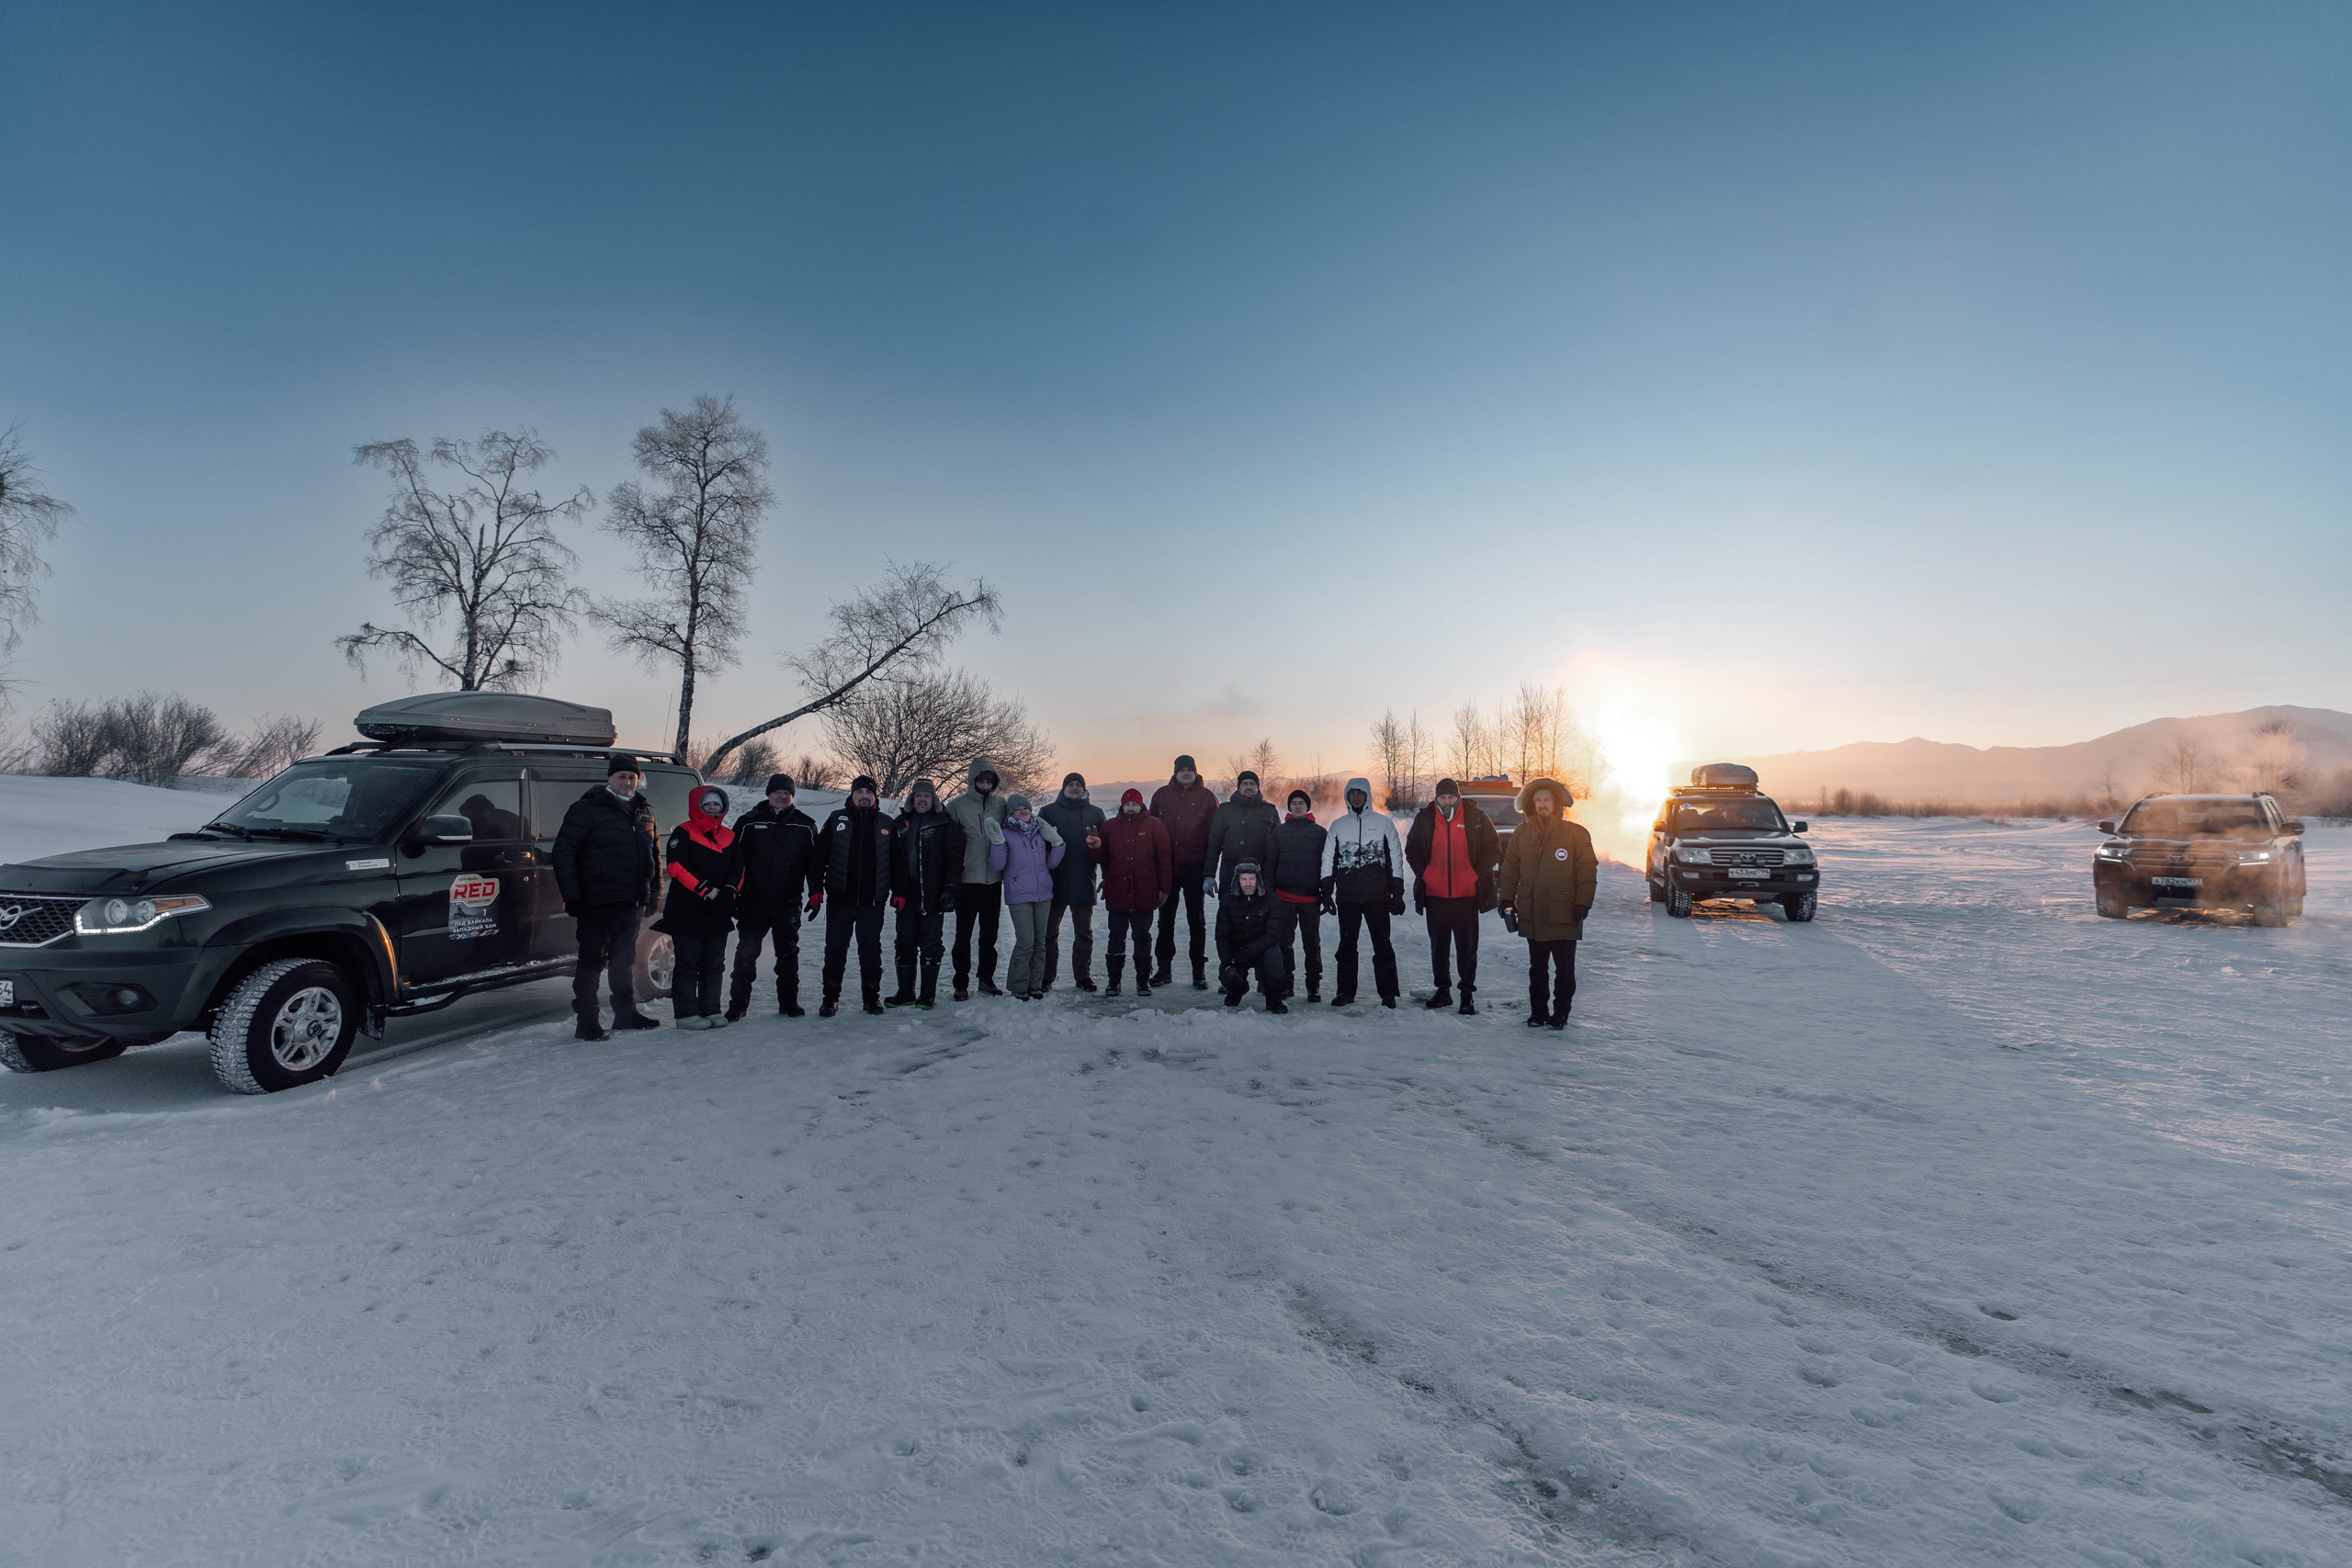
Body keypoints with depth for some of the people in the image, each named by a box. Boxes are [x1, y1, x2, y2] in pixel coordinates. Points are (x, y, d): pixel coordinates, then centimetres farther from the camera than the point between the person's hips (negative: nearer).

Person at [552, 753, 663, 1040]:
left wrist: (654, 892, 16)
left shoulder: (643, 811, 15)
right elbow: (563, 852, -10)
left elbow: (654, 854, 23)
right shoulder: (587, 809, -6)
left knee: (625, 958, 16)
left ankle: (626, 1013, 27)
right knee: (592, 960, -2)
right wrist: (572, 897, -16)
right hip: (598, 901, -6)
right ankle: (587, 1022, 5)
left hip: (631, 902, 6)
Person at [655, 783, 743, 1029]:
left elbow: (739, 868, 10)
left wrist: (729, 892, -9)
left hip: (719, 914, 6)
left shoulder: (729, 836, 14)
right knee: (687, 963, -2)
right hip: (688, 913, -5)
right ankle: (686, 1014, 4)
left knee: (714, 964, 9)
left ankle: (710, 1011, 17)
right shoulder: (683, 833, -2)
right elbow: (677, 865, -14)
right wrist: (706, 890, -18)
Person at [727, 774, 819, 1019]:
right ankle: (738, 1004, 13)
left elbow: (815, 861, 7)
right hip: (753, 903, -1)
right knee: (746, 954, 2)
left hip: (788, 904, 1)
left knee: (788, 954, 10)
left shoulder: (805, 825, 4)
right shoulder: (748, 822, 2)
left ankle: (789, 1002, 21)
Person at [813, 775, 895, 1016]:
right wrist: (815, 891, -4)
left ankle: (872, 996, 16)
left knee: (871, 949, 6)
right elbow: (819, 856, 3)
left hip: (873, 900, 1)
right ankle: (831, 997, 15)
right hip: (840, 898, 0)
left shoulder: (886, 824, 9)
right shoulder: (836, 819, 5)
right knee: (835, 949, 4)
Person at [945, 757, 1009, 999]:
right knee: (964, 933, 2)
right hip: (967, 879, -3)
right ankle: (961, 983, 11)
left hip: (994, 880, 3)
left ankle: (987, 978, 23)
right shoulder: (957, 806, -4)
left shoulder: (1000, 805, 7)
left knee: (990, 932, 12)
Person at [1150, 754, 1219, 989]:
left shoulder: (1207, 797, 0)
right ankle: (1164, 968, 21)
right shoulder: (1161, 795, 5)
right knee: (1165, 920, 10)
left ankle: (1199, 972, 12)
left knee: (1196, 920, 5)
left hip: (1194, 869, -2)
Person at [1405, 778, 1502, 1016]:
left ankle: (1467, 993, 10)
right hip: (1435, 894, 2)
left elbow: (1493, 849, 3)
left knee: (1467, 946, 1)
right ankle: (1442, 990, 23)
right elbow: (1412, 849, 11)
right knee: (1438, 945, 11)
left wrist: (1474, 876, -8)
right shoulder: (1424, 818, 3)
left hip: (1467, 894, -2)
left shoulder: (1476, 817, -2)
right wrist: (1425, 874, -3)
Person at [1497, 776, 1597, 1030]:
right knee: (1536, 968, 13)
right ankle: (1538, 1012, 24)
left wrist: (1582, 903, -11)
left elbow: (1587, 871, -5)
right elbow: (1510, 868, 7)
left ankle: (1560, 1013, 19)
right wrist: (1507, 900, 2)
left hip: (1564, 916, -3)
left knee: (1565, 970, 5)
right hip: (1532, 915, 3)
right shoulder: (1521, 833, 6)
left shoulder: (1576, 833, -4)